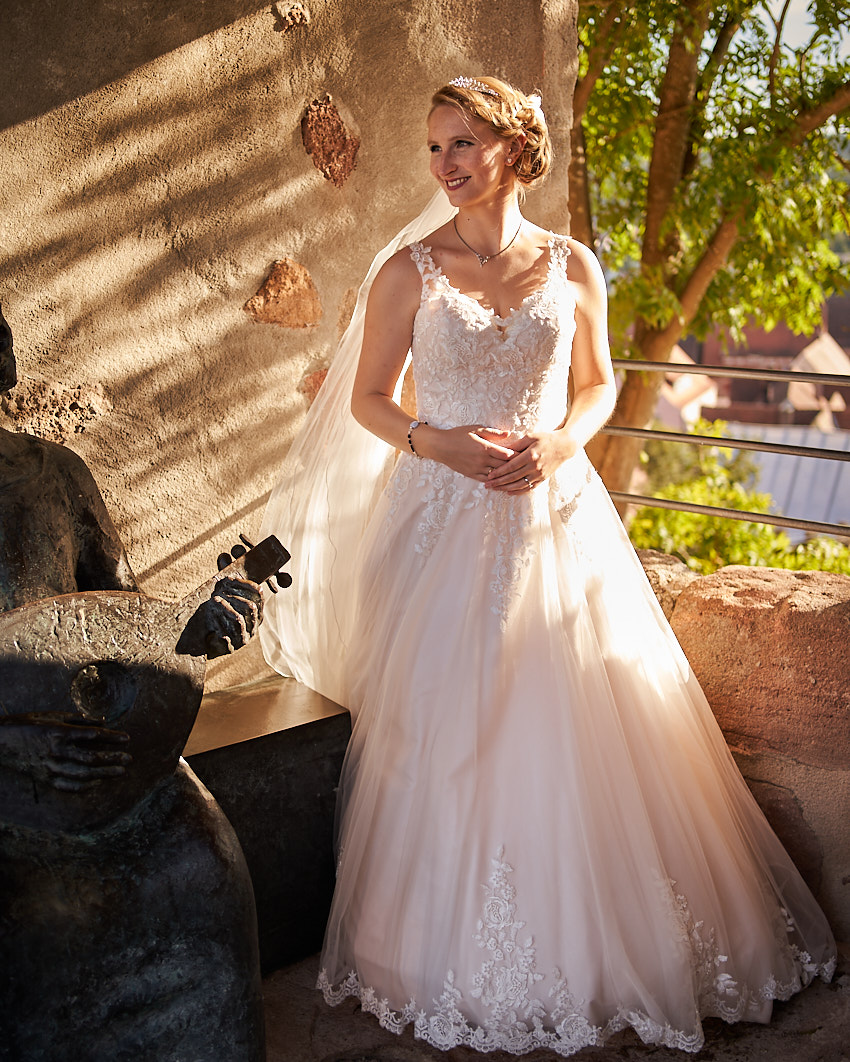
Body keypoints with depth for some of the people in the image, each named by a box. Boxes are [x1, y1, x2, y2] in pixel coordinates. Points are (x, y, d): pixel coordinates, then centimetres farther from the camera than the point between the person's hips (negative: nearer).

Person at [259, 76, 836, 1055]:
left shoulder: (571, 266, 4)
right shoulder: (409, 270, -1)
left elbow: (599, 385, 11)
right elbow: (367, 398, 2)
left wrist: (557, 443, -8)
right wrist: (439, 442, -16)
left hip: (555, 513, 2)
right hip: (443, 518, -1)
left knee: (575, 725, 5)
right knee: (447, 732, 1)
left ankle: (587, 940, 26)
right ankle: (452, 949, 21)